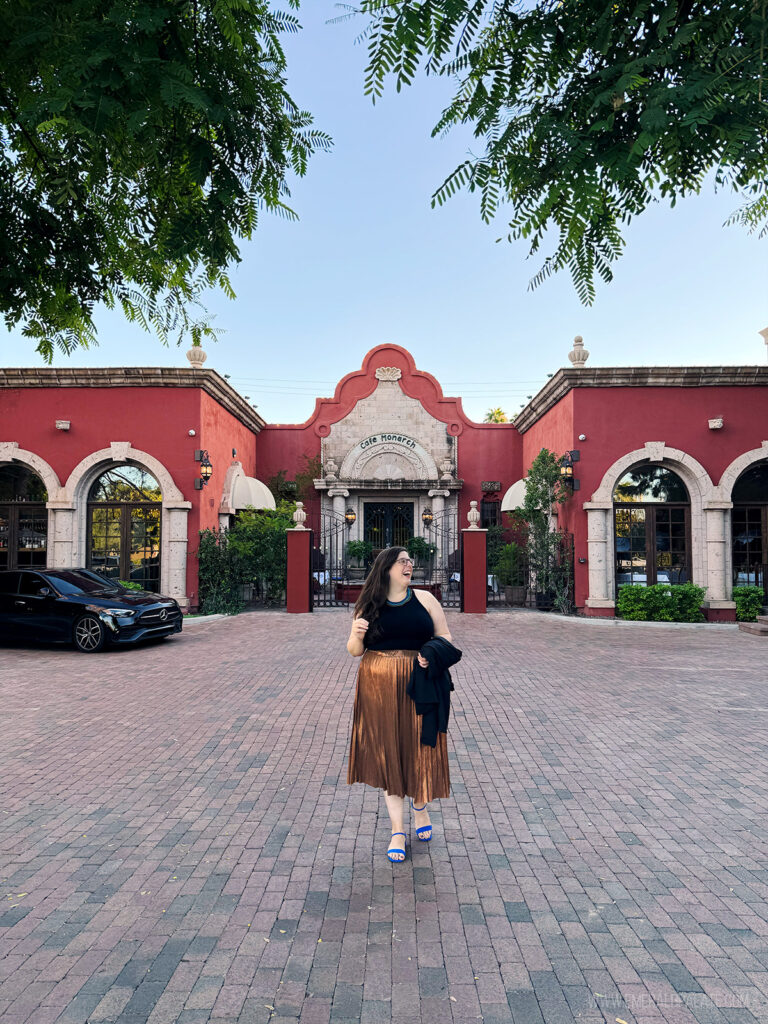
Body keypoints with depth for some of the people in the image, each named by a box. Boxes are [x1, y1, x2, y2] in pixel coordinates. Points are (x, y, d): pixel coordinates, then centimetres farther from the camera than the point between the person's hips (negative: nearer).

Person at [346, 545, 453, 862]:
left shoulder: (424, 599, 2)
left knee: (419, 749, 7)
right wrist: (357, 635, -14)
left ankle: (420, 804, 39)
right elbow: (355, 651, 8)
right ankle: (397, 830, 20)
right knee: (387, 753, 6)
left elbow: (446, 639, 5)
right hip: (379, 688, 0)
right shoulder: (369, 605, 2)